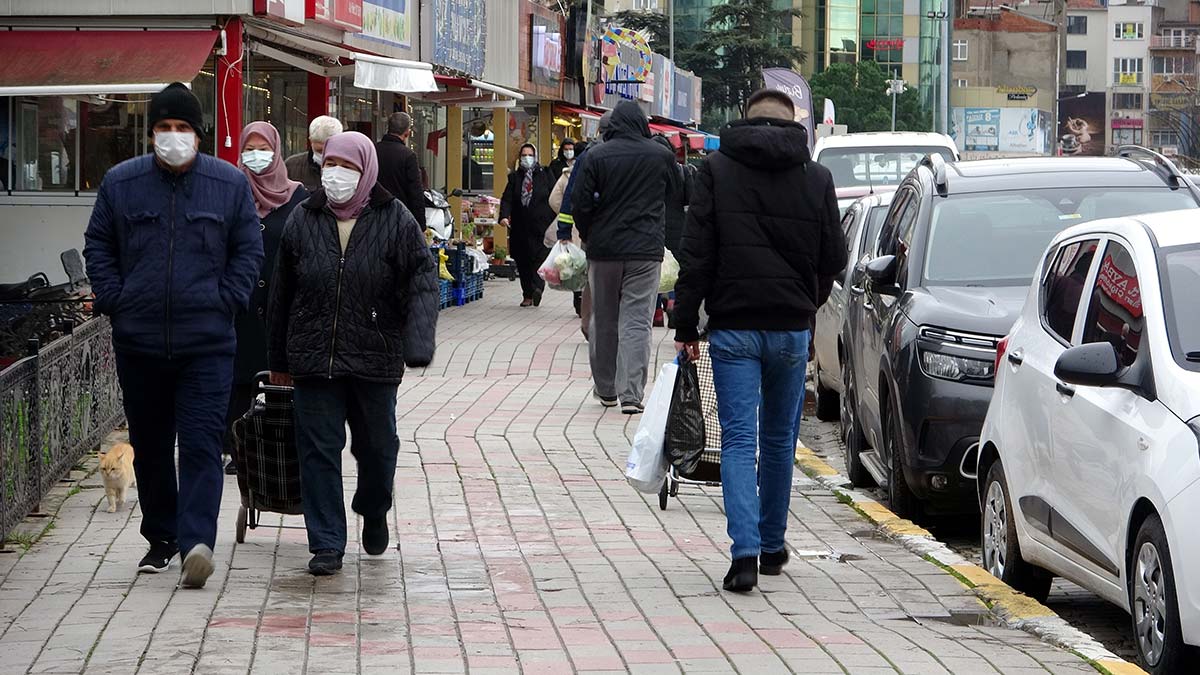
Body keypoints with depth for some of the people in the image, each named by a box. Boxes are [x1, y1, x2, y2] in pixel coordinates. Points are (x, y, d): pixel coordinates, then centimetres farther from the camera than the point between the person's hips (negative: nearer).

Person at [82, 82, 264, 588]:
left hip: (207, 342, -2)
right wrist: (114, 300, 1)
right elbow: (98, 245, 13)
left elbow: (249, 250, 8)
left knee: (201, 445, -12)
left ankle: (196, 542, -20)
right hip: (138, 340, 2)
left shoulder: (230, 184, 3)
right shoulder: (120, 182, 5)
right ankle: (160, 538, 23)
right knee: (150, 445, 11)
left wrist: (226, 302, -2)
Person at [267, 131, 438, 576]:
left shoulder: (395, 221, -2)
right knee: (318, 449, -1)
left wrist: (418, 343, -21)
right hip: (314, 358, 1)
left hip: (375, 359, -1)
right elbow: (281, 293, 10)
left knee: (376, 446, 12)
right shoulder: (303, 221, 4)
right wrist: (278, 359, 12)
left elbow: (422, 281, -5)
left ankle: (374, 514, 41)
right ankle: (327, 545, 5)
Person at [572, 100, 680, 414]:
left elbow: (580, 202, -5)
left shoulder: (596, 156, -5)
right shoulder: (661, 156, -1)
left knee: (603, 321, 13)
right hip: (646, 250, -1)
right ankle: (631, 394, -12)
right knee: (637, 321, -2)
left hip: (604, 249, 1)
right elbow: (674, 192, 16)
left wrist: (589, 236, 9)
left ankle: (606, 390, 24)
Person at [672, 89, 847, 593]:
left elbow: (696, 255, -6)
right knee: (779, 439, 15)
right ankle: (772, 547, 25)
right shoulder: (816, 177, 3)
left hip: (733, 328, -2)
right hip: (791, 328, 2)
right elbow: (833, 258, 8)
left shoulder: (716, 170, -2)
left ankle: (745, 552, -17)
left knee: (738, 439, -3)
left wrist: (686, 326, -1)